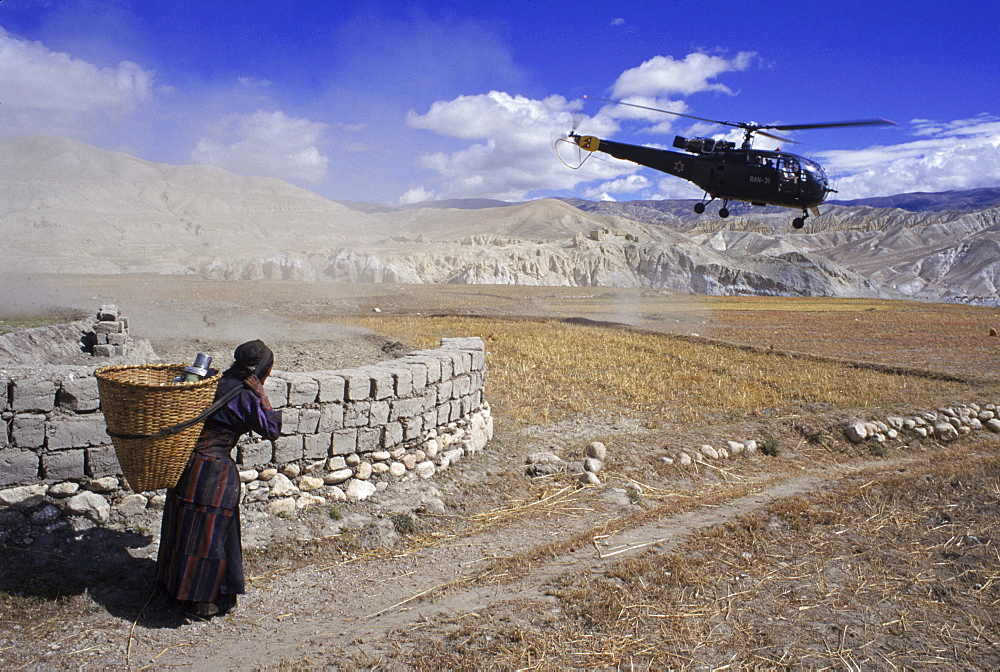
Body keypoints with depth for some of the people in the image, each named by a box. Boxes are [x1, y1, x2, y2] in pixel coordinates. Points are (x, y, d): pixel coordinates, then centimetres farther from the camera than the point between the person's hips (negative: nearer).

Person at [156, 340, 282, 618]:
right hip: (213, 472, -8)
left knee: (186, 528, 20)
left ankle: (177, 586, 36)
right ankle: (202, 601, 15)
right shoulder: (243, 397, -16)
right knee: (210, 533, 4)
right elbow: (271, 429, -11)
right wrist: (263, 396, -11)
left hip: (188, 465, 8)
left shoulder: (216, 382, 7)